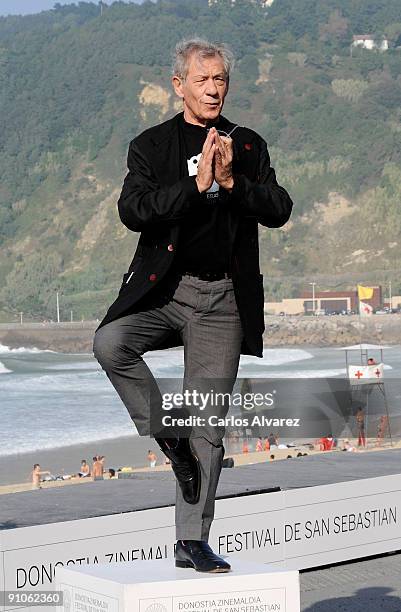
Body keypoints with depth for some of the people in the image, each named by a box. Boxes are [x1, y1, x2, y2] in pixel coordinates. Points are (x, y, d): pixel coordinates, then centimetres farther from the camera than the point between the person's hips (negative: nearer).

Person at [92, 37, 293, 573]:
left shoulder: (249, 146, 11)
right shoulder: (150, 145, 6)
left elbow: (279, 211, 0)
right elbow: (132, 210, -9)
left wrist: (232, 181, -16)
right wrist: (196, 185, -18)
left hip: (223, 298, 1)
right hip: (161, 288, -1)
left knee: (209, 427, 1)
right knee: (110, 342, -31)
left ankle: (192, 542, 8)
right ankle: (166, 435, -7)